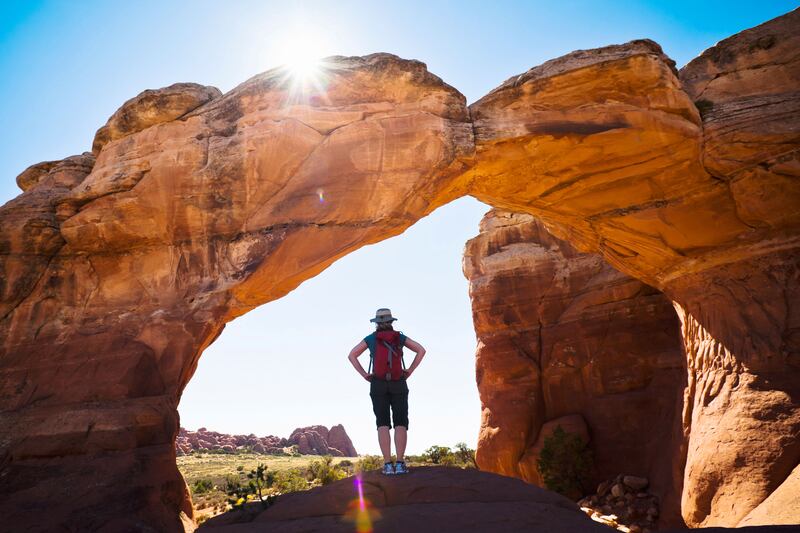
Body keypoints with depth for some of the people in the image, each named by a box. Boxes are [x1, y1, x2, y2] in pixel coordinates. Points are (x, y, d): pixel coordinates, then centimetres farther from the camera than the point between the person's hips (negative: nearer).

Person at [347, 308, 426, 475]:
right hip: (398, 384, 0)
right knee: (401, 424, 0)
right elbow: (421, 350, 1)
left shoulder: (371, 338, 7)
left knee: (383, 424, -1)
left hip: (378, 385, 0)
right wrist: (410, 371, 3)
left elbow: (352, 355, 0)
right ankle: (400, 464, -13)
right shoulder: (399, 337, 9)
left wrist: (365, 375, 3)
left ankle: (388, 465, -12)